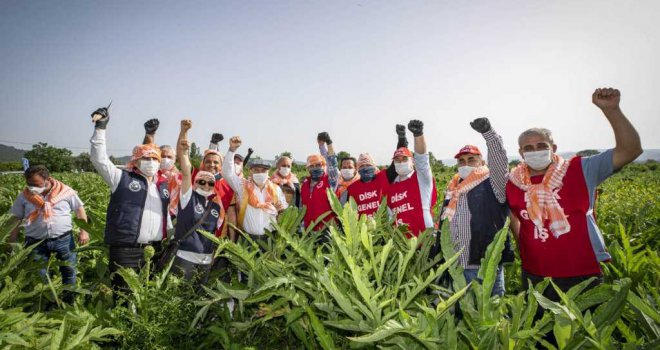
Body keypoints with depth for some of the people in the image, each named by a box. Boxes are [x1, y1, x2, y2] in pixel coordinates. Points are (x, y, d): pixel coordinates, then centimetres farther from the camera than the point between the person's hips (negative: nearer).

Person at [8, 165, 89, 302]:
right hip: (35, 242, 1)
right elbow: (15, 218, 9)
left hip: (64, 239, -1)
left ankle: (70, 300, 28)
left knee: (69, 271, 9)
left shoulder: (65, 191, -3)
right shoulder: (24, 196, 2)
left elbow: (80, 210, 3)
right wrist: (12, 239, 4)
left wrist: (83, 231, -4)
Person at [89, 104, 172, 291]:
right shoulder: (123, 178, 2)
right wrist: (100, 128, -12)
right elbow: (99, 159, -7)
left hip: (155, 250, 5)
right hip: (125, 250, -5)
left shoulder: (162, 187, 16)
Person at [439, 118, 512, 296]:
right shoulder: (452, 189, 16)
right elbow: (443, 224, 21)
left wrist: (487, 132, -31)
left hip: (486, 265, -5)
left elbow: (499, 161, -19)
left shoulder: (492, 184, -1)